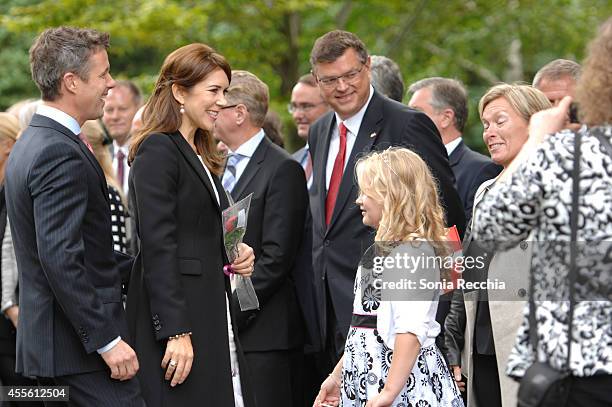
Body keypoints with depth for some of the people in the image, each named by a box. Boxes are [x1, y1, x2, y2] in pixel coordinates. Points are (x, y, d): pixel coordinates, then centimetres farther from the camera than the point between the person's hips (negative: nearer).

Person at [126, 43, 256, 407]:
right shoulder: (157, 151, -10)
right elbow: (157, 247, -17)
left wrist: (238, 255, 7)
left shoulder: (201, 156, 18)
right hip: (177, 316, -9)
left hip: (214, 316, 9)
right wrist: (176, 333, -21)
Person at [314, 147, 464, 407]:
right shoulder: (384, 248, 17)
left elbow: (412, 329, -23)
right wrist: (338, 375, 21)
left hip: (405, 383, -9)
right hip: (367, 378, 9)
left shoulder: (415, 250, -14)